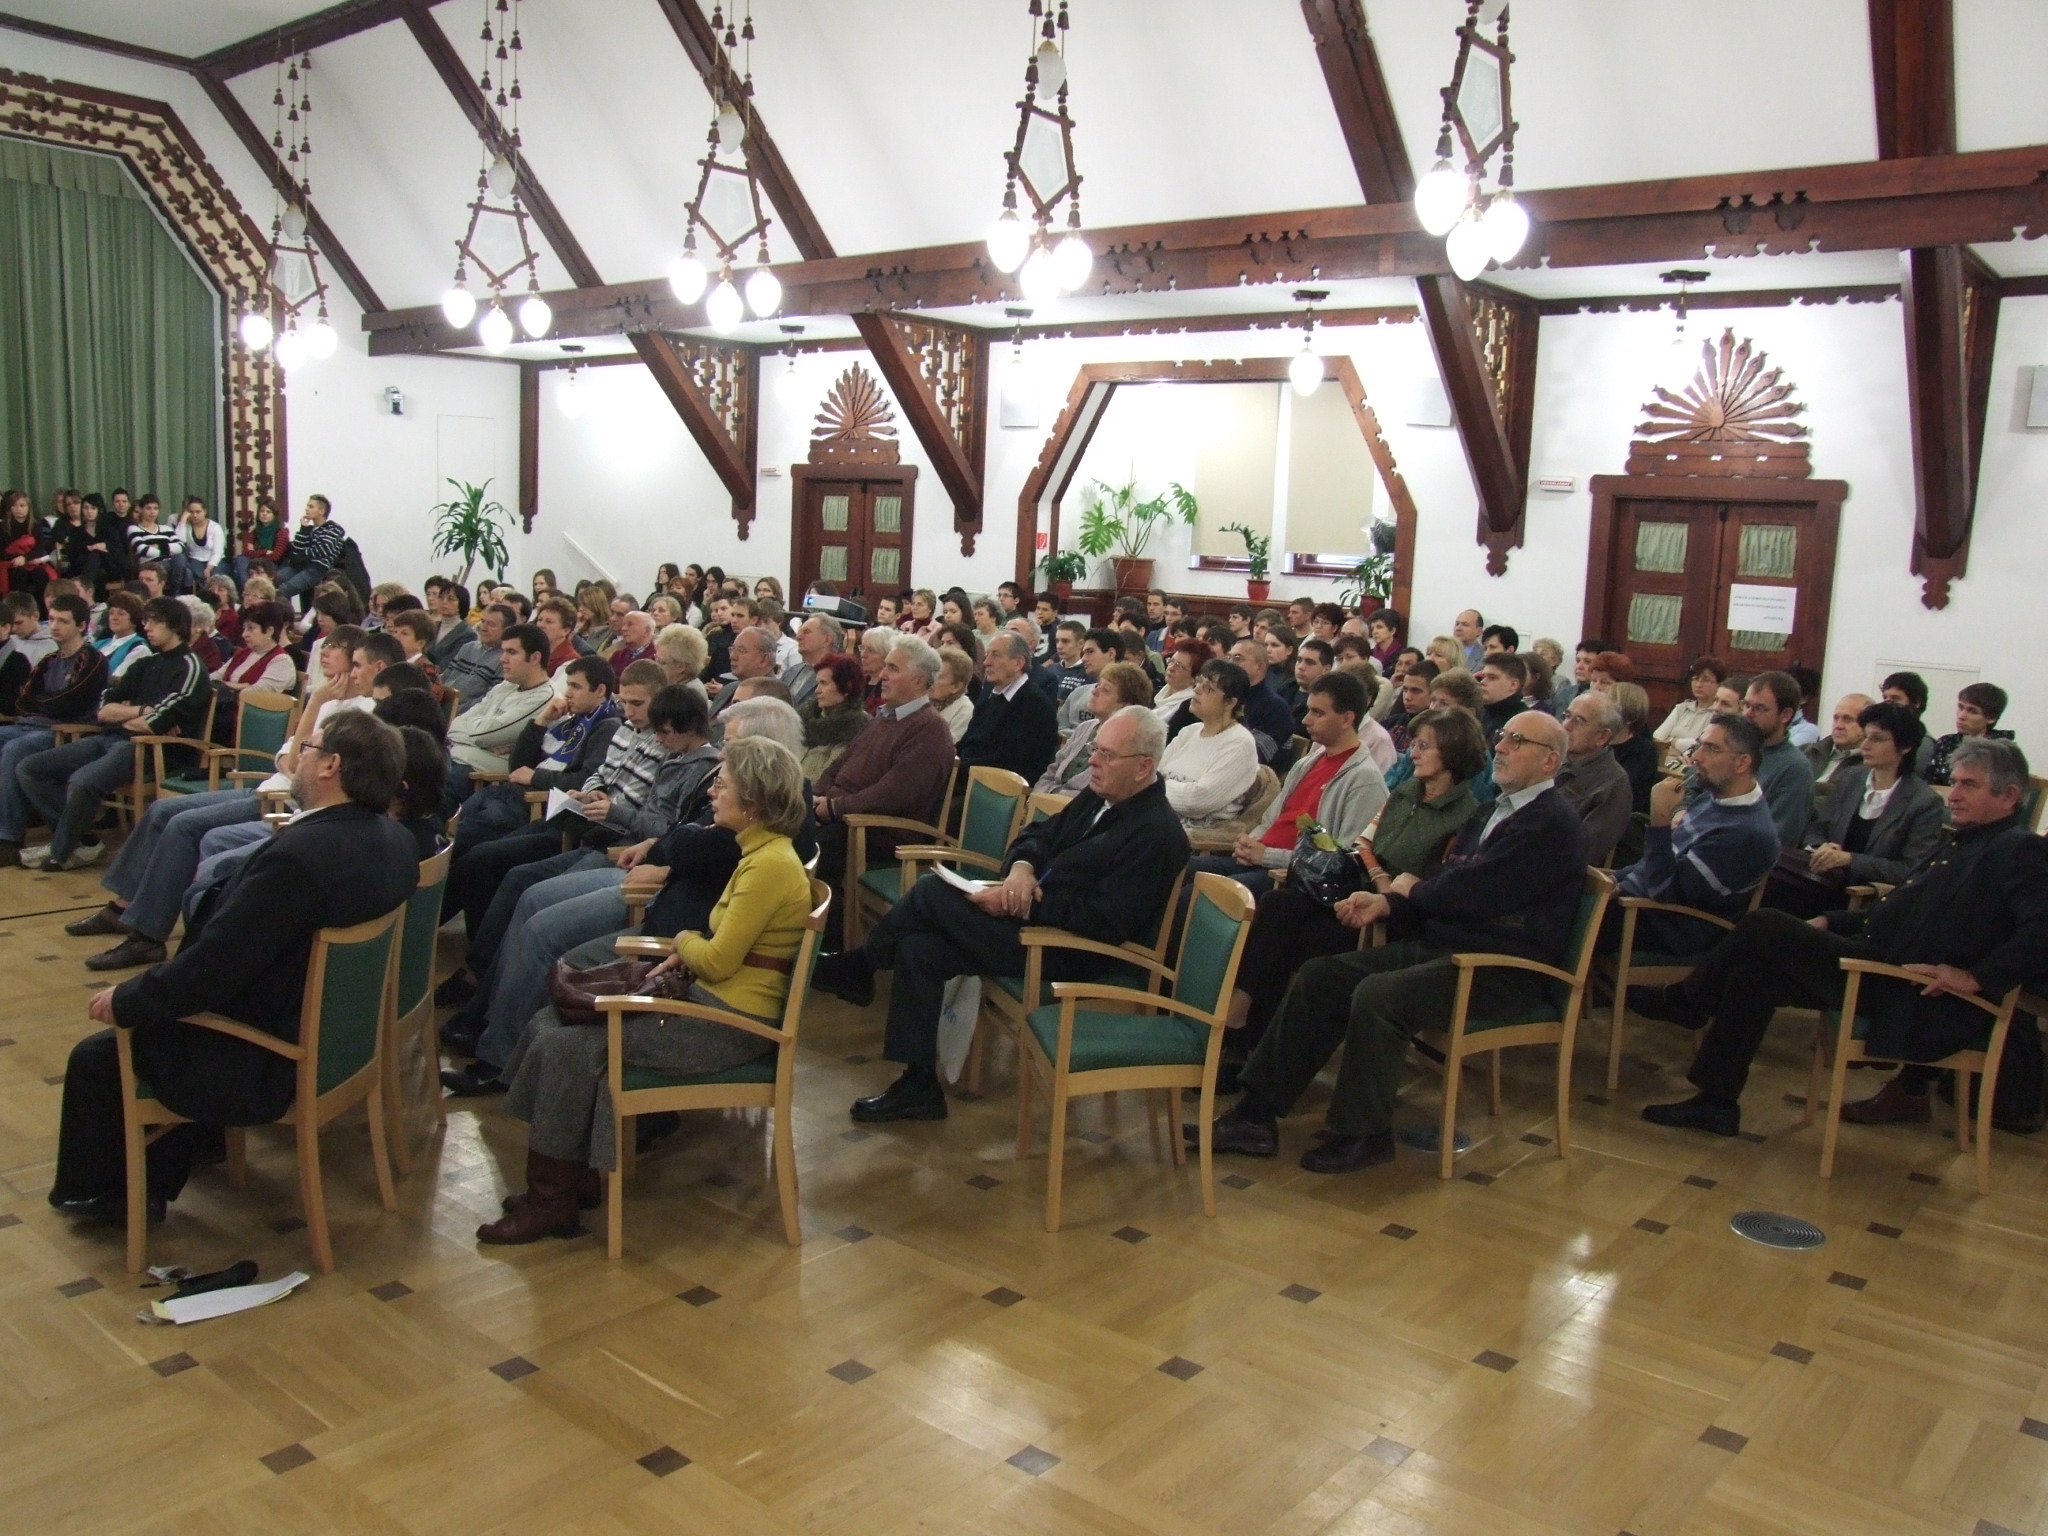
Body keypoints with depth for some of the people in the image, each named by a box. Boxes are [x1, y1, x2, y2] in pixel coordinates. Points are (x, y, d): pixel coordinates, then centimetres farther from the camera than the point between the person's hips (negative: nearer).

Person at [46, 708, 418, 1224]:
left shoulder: (298, 854, -31)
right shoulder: (393, 838, -5)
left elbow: (210, 967, -24)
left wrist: (124, 999, -8)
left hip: (274, 1064, -8)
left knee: (95, 1057, 12)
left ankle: (89, 1191, 35)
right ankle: (152, 1182, 35)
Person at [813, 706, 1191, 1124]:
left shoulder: (1156, 834, -18)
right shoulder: (1097, 797, 10)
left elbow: (1105, 922, -24)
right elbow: (1037, 835, 18)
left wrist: (1018, 903, -22)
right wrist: (1021, 867, -8)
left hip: (1068, 951, -10)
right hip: (1036, 914, 10)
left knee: (930, 894, -13)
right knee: (917, 947, -5)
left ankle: (855, 969, 12)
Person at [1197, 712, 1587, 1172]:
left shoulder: (1554, 823, -12)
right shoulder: (1494, 813, 19)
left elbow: (1467, 892, -20)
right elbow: (1444, 883, 17)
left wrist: (1412, 889, -1)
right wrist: (1387, 903, -2)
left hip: (1503, 969, -9)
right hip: (1439, 945, 9)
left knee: (1375, 995, -30)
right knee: (1318, 977, -3)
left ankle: (1363, 1134, -11)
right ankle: (1257, 1115, -3)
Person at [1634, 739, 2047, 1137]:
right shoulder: (1963, 841, 21)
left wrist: (1977, 977, -27)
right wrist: (1831, 923, 15)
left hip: (1919, 999, -10)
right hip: (1881, 967, 10)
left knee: (1762, 928, -15)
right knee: (1753, 969, 2)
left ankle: (1684, 1003, 8)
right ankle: (1715, 1104, 6)